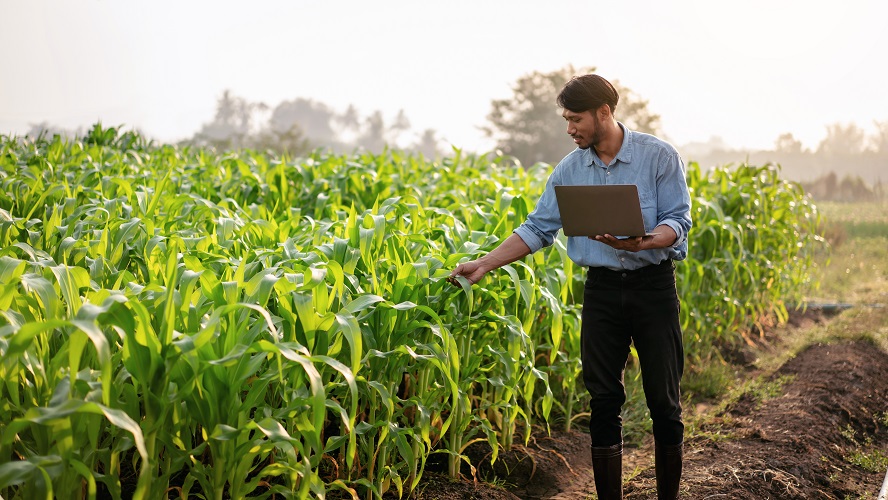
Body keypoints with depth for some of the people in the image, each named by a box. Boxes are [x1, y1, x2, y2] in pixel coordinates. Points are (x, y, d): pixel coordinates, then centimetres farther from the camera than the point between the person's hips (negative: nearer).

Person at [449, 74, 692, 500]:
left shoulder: (659, 156, -6)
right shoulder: (570, 170, 5)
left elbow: (678, 222, -10)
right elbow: (538, 229, 6)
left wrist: (639, 243, -29)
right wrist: (484, 264, -2)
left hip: (653, 285, -3)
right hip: (602, 288, 3)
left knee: (664, 401, 3)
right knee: (603, 400, 5)